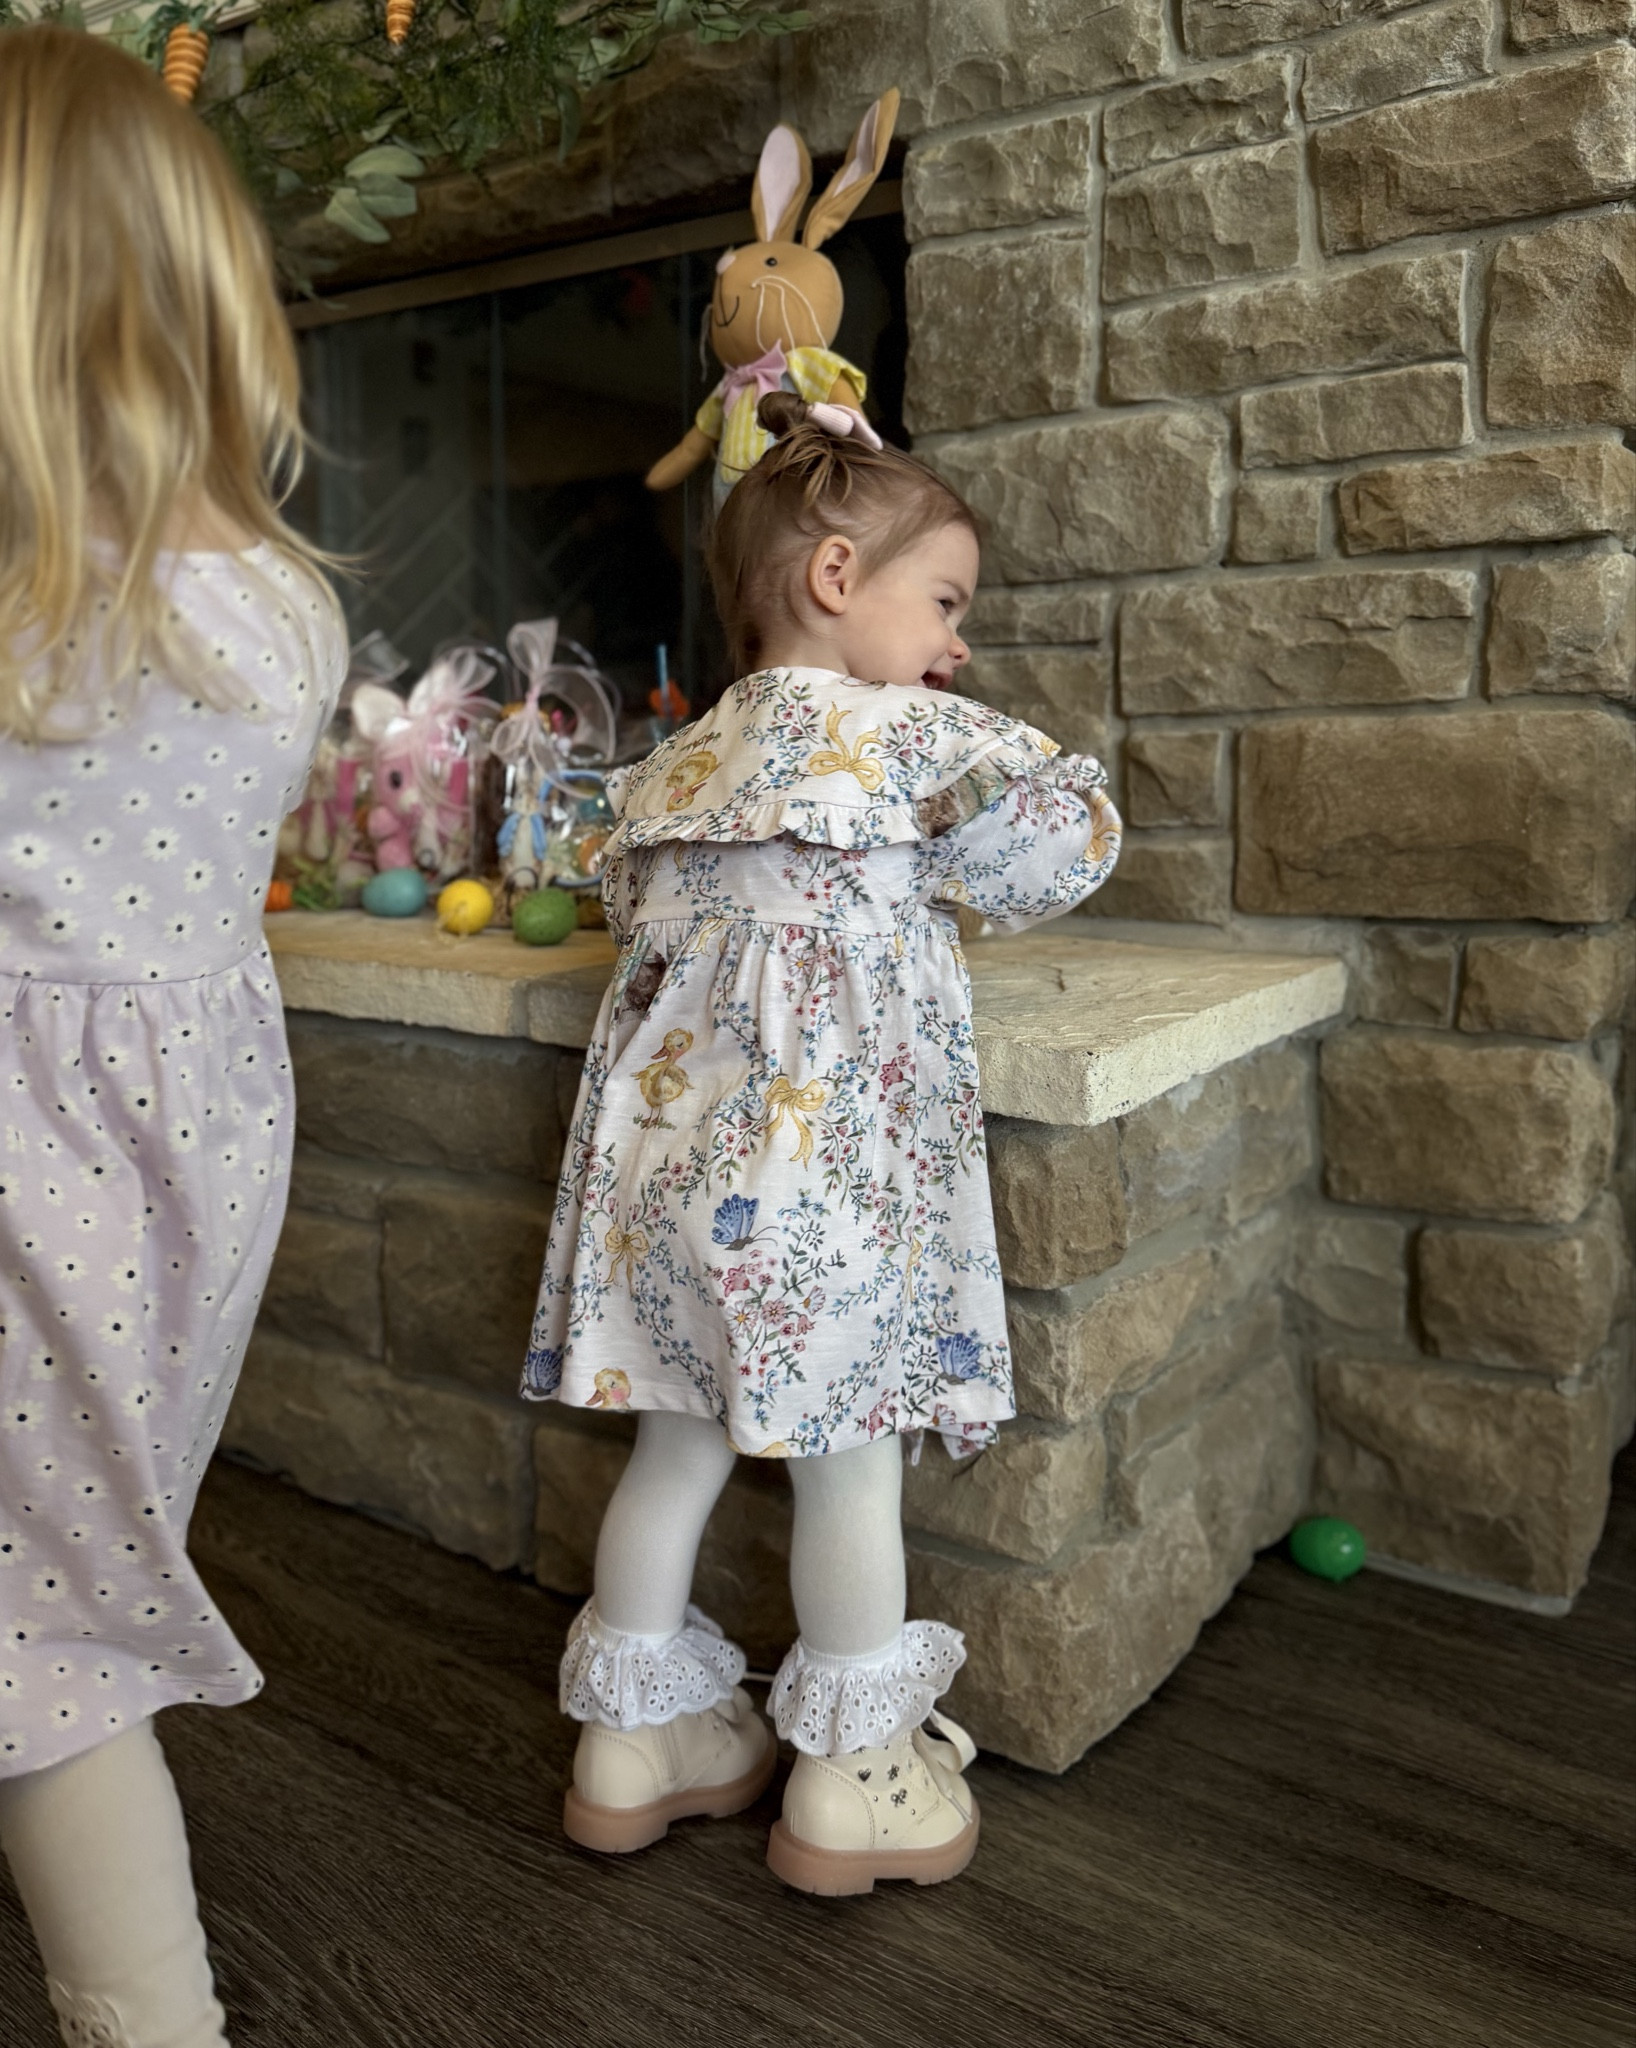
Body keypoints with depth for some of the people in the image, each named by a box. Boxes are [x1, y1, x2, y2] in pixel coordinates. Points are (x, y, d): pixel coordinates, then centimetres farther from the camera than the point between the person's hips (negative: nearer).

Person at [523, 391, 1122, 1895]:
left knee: (679, 1444, 16)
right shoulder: (913, 733, -2)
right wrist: (961, 888, 10)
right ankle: (850, 1784, 23)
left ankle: (633, 1743, 31)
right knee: (851, 1456, 7)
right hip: (831, 1153, -6)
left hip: (671, 1139, 7)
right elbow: (1069, 831, -8)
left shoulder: (678, 761, 17)